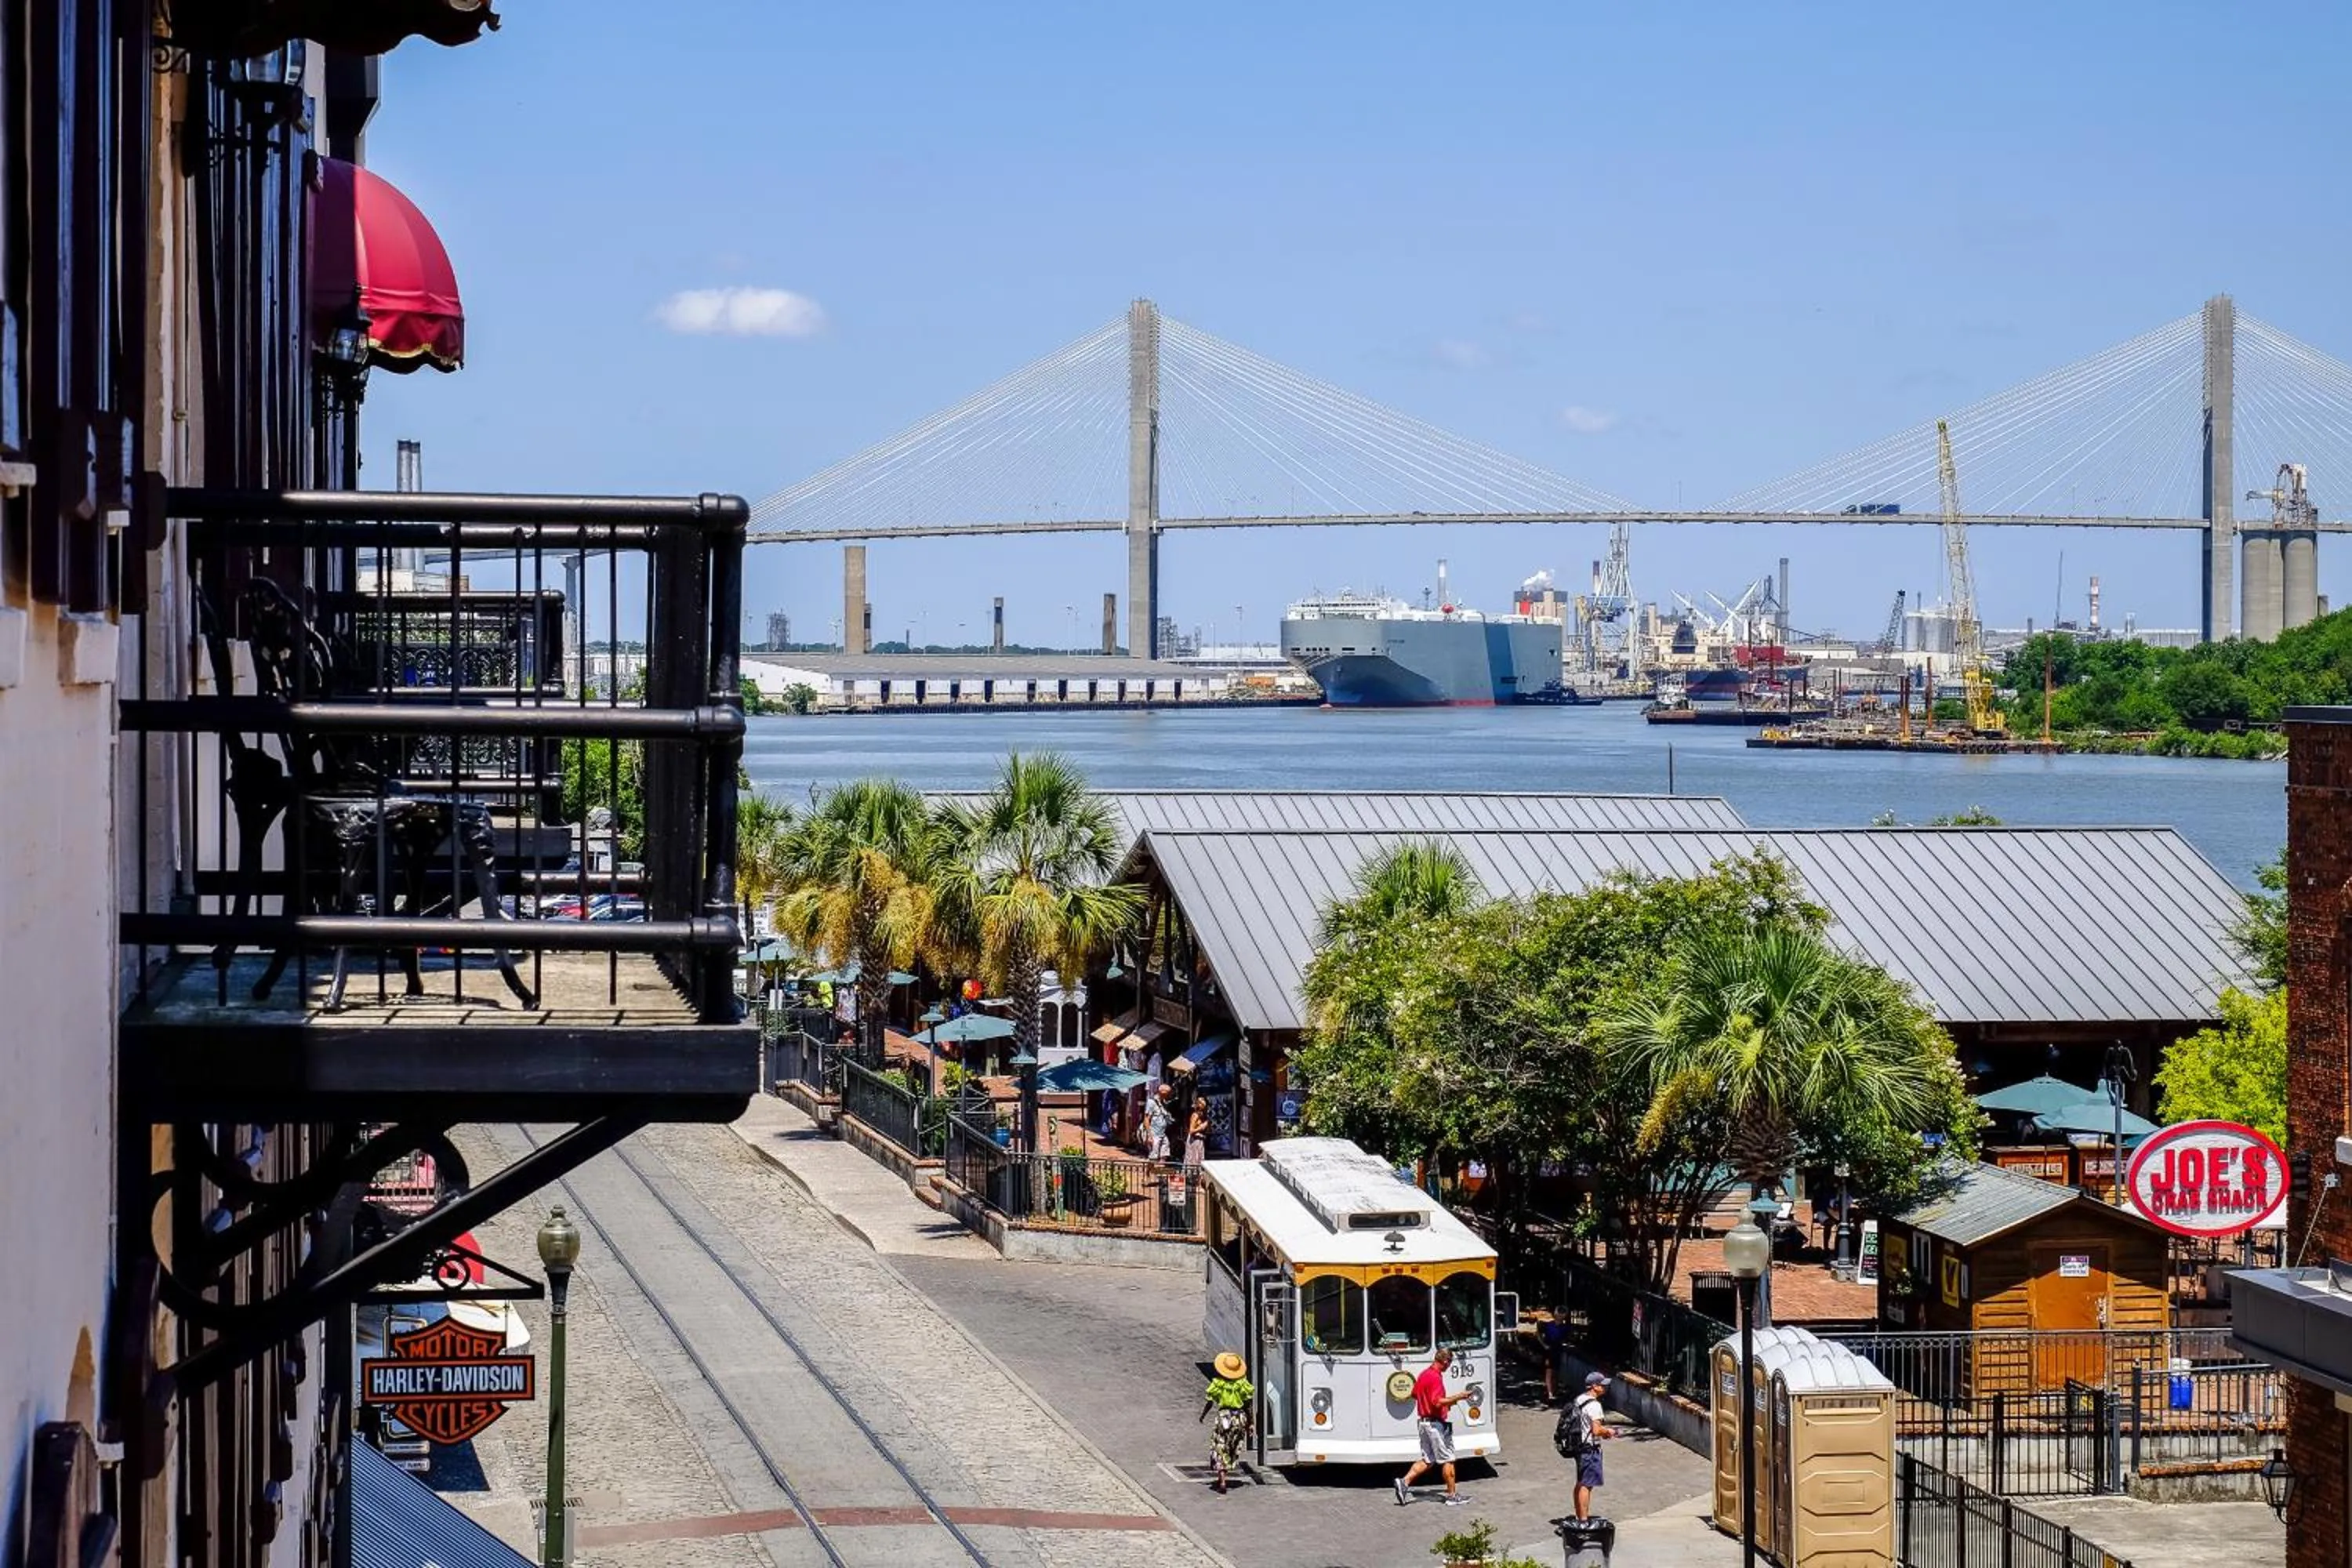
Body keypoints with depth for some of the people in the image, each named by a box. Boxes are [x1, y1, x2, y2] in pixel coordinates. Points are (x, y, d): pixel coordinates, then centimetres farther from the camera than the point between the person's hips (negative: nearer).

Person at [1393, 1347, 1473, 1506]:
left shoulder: (1424, 1374, 10)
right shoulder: (1435, 1377, -19)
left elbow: (1414, 1394, 22)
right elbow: (1438, 1402, -27)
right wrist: (1458, 1397, -19)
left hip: (1423, 1420, 9)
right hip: (1436, 1423, -9)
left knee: (1427, 1460, 13)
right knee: (1447, 1460, 1)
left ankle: (1404, 1481, 0)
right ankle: (1452, 1496, 7)